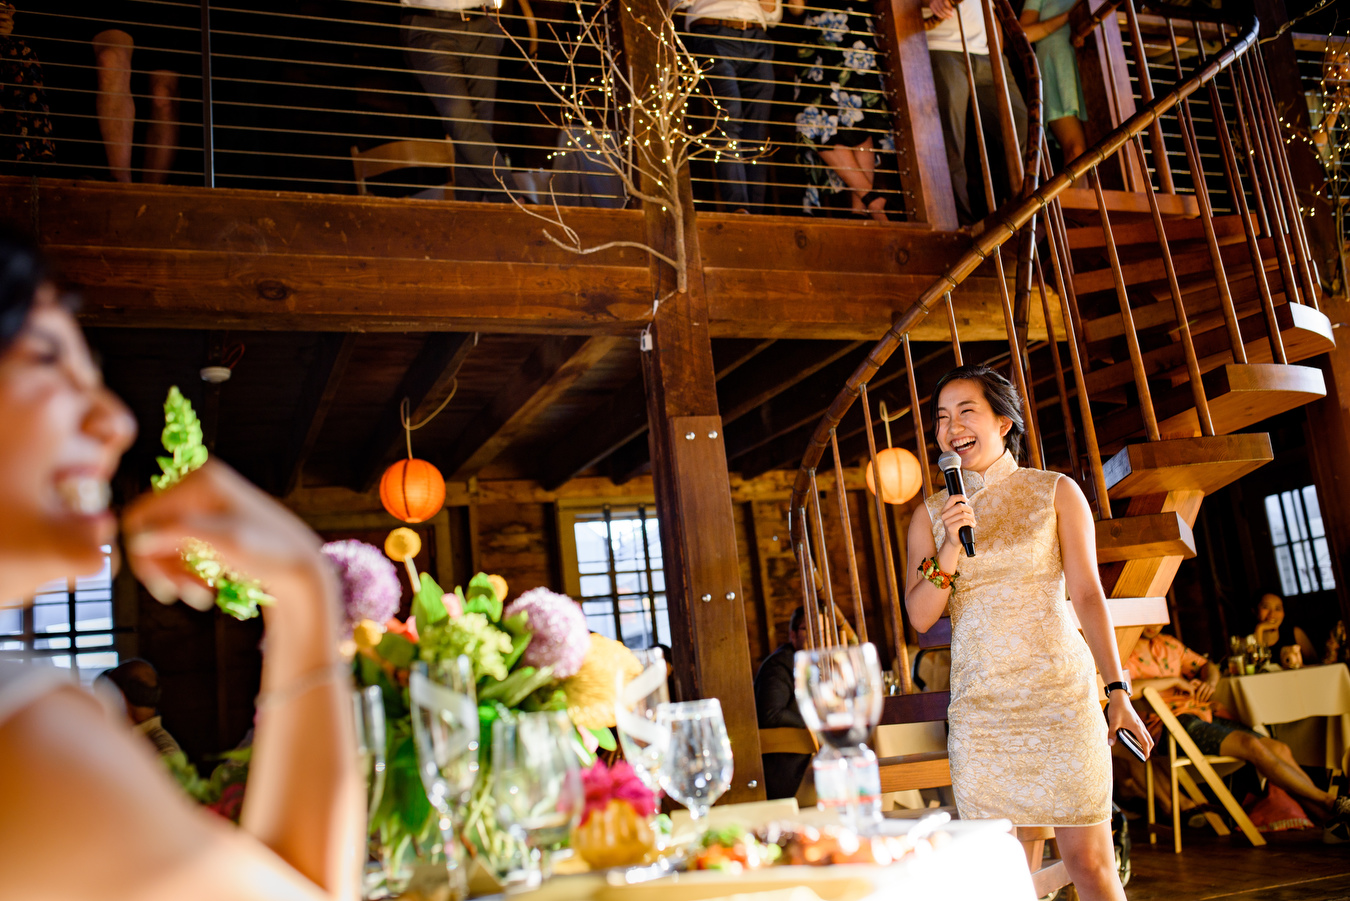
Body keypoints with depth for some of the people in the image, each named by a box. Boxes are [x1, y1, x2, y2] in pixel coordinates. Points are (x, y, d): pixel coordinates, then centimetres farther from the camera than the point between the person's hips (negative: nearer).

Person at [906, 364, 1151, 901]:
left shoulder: (1056, 493, 4)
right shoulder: (931, 515, 8)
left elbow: (1088, 594, 0)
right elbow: (919, 617, 4)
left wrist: (1117, 690, -7)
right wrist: (949, 550, -12)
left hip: (1060, 695, -2)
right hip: (979, 708, 2)